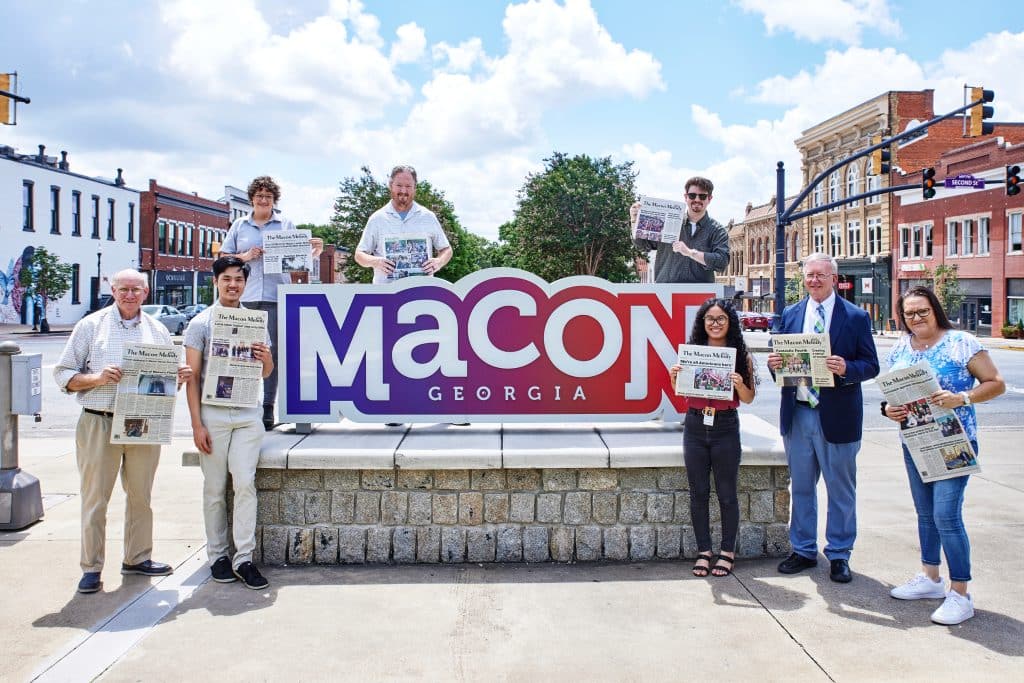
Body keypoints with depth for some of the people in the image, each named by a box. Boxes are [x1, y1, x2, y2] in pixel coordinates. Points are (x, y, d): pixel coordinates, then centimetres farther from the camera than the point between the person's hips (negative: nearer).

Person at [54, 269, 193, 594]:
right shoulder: (91, 326, 3)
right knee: (95, 497, 1)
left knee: (140, 495, 10)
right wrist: (97, 378, -16)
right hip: (99, 423, -3)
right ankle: (91, 568, 11)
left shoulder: (158, 331, 12)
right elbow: (63, 374, 2)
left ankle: (137, 557, 24)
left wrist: (179, 377, -5)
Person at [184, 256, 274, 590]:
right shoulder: (201, 323, 2)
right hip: (213, 415, -2)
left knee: (245, 483, -6)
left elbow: (266, 373, 17)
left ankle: (243, 559, -1)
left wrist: (266, 358, -8)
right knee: (215, 489, 5)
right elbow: (192, 376, 0)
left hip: (248, 415, 2)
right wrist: (197, 424, -6)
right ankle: (217, 556, 16)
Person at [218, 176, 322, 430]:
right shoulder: (239, 226, 15)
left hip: (276, 296, -1)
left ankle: (268, 408, 2)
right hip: (245, 296, 1)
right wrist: (244, 257, -4)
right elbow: (223, 257, 14)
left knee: (272, 351, -3)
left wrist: (314, 250, -11)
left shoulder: (286, 225, 13)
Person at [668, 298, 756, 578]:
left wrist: (739, 384, -19)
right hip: (695, 426, 2)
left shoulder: (740, 355, -2)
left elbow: (748, 398, 1)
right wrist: (674, 378, -9)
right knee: (698, 493, 9)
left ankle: (727, 552, 21)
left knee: (726, 493, 7)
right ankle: (703, 551, 21)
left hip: (725, 426, -2)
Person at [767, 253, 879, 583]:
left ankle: (839, 555, 21)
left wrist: (846, 368, -24)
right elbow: (780, 359, 11)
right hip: (797, 415, 4)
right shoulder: (790, 315, 8)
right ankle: (804, 550, 27)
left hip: (837, 416, -3)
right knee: (801, 487, 14)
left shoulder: (856, 317, -3)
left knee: (841, 491, 8)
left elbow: (871, 365, -4)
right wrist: (774, 363, -12)